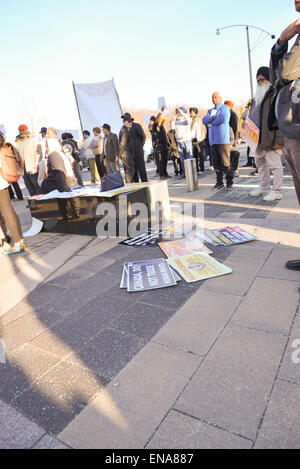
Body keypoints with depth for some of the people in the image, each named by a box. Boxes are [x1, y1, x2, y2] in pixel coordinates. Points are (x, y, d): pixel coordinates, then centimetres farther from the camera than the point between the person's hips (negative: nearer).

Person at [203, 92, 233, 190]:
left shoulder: (225, 108, 4)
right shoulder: (211, 111, 23)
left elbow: (223, 119, -14)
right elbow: (204, 121, 7)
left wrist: (211, 121, 0)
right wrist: (214, 117, -9)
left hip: (223, 140, -6)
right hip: (213, 140, 6)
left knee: (225, 163, -9)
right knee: (216, 163, 6)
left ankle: (229, 182, 0)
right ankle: (219, 182, 13)